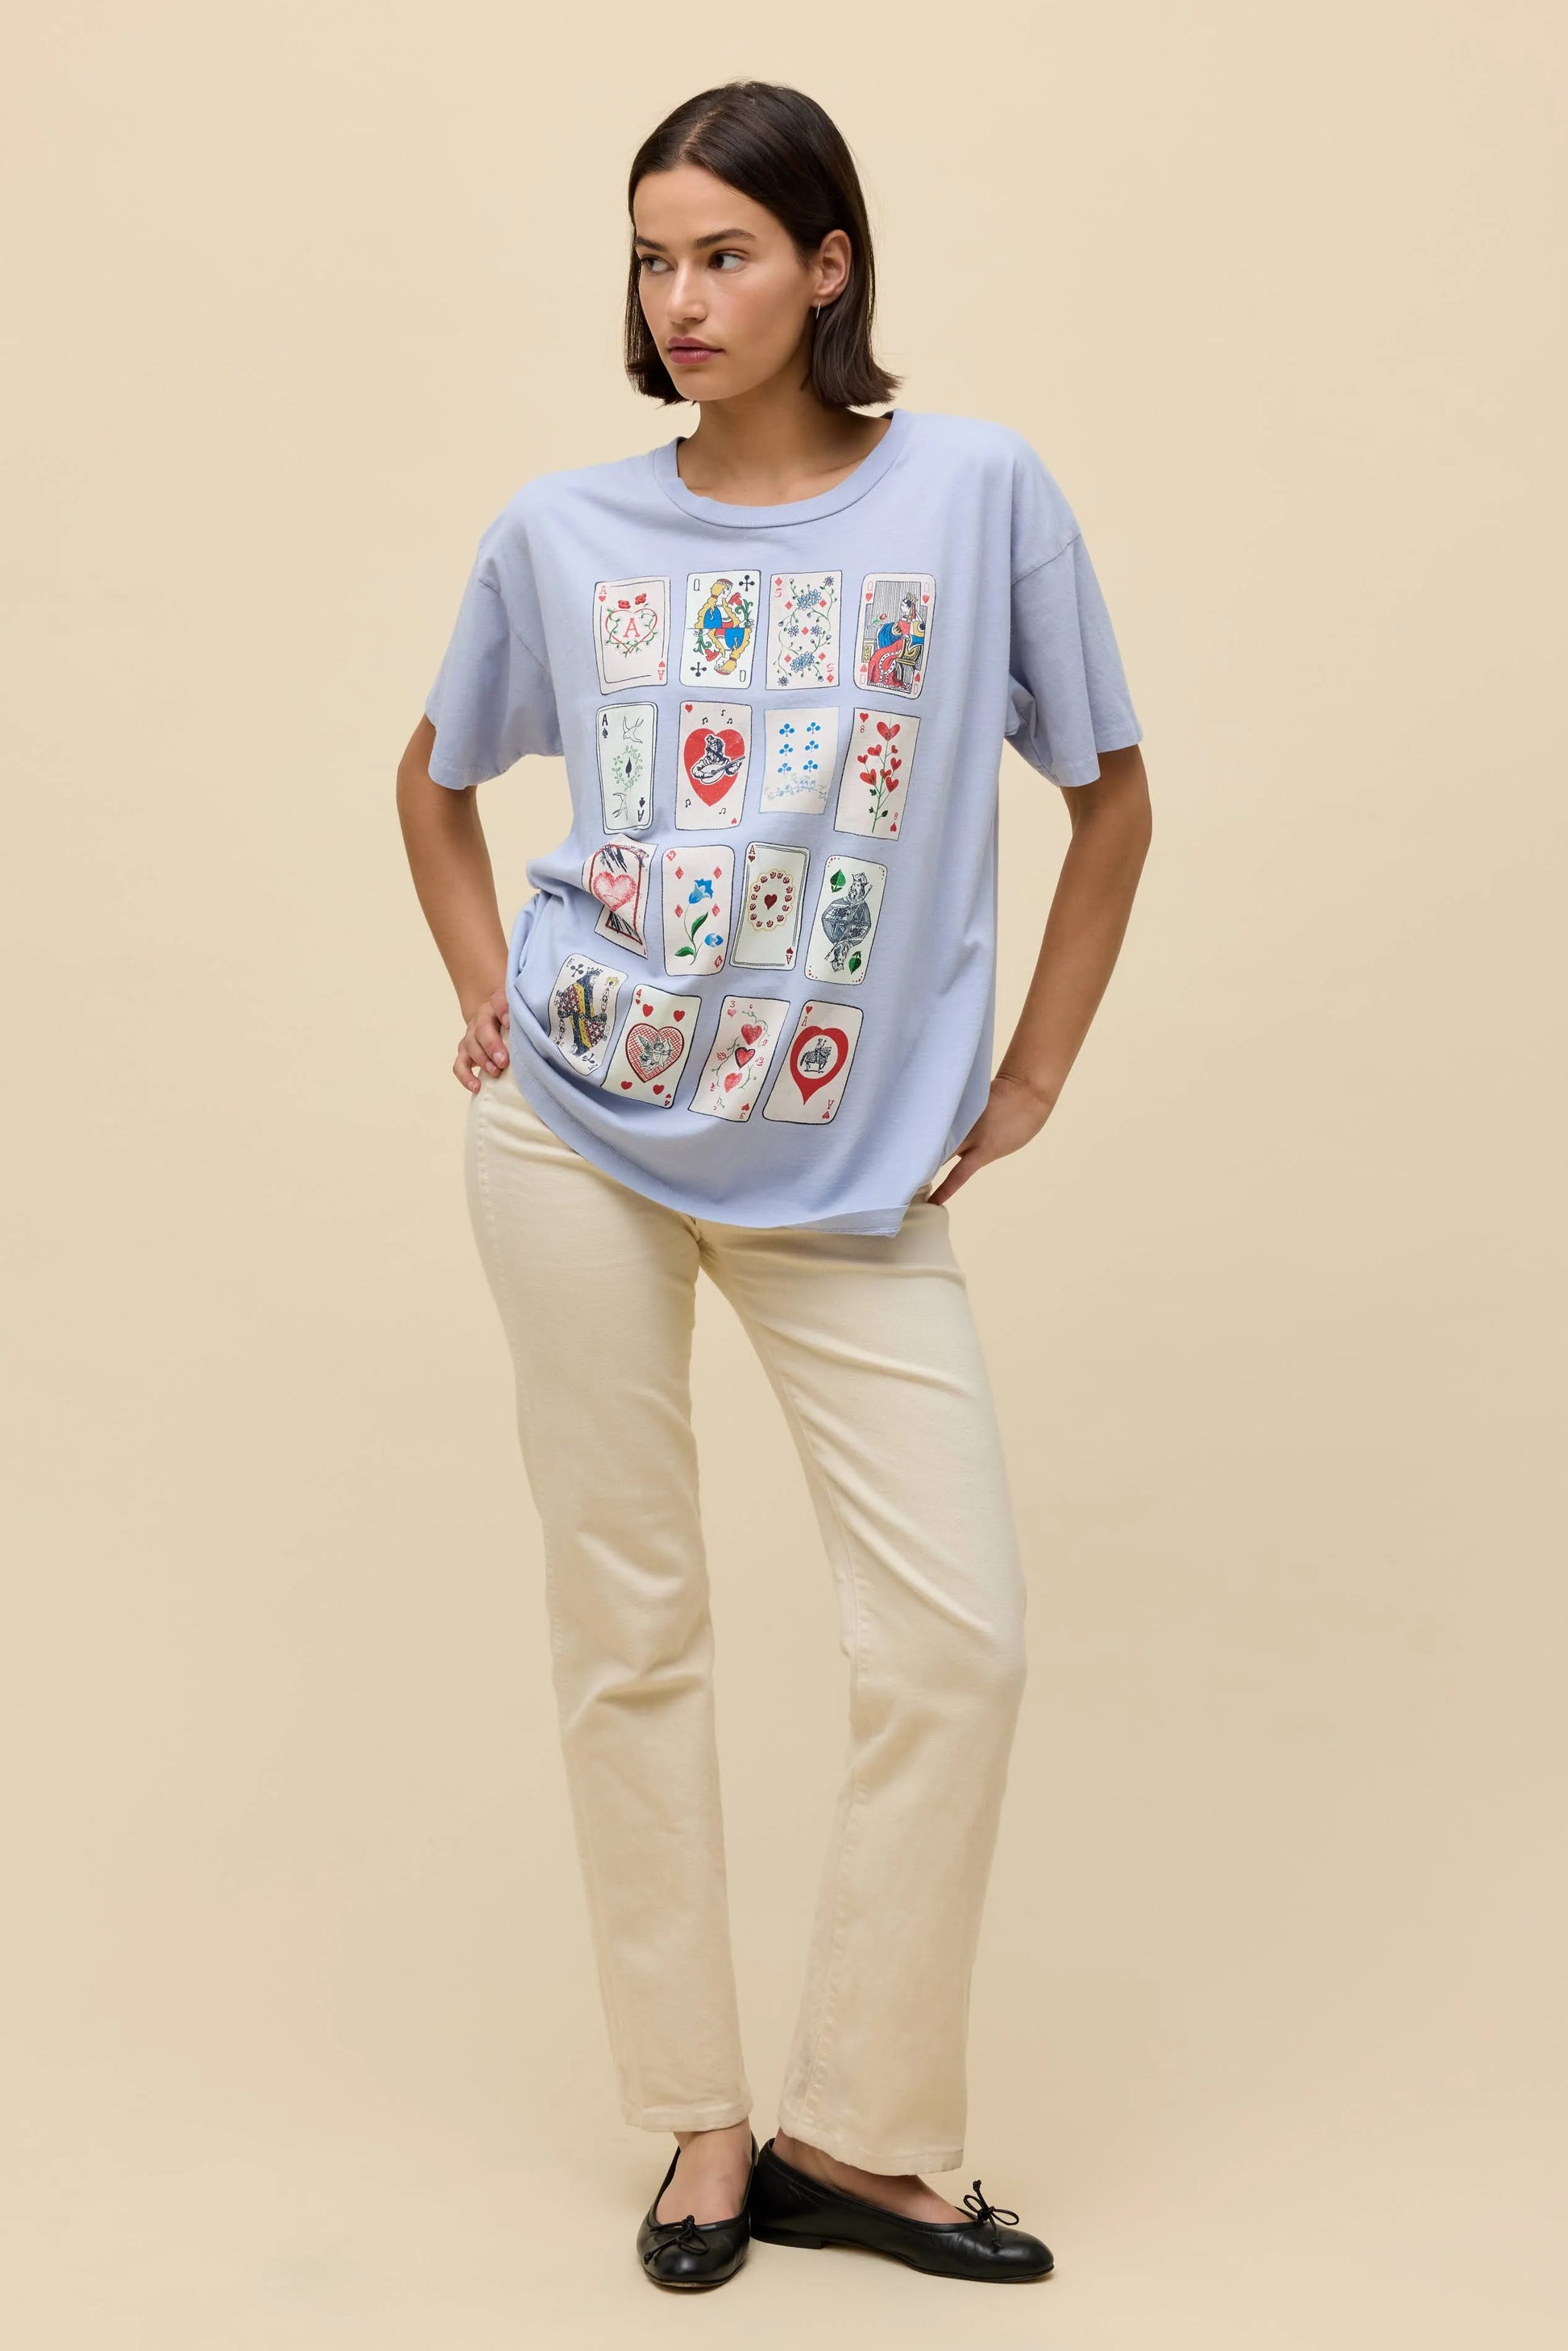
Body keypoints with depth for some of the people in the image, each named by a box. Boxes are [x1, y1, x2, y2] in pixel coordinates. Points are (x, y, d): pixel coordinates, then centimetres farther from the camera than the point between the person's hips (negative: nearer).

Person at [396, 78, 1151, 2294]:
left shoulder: (978, 491, -3)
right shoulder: (563, 529, 3)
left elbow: (1113, 795, 6)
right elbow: (437, 777, 19)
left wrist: (1030, 1077, 3)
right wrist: (491, 997, 7)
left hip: (856, 1167, 0)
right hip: (580, 1131, 1)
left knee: (958, 1638, -4)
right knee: (629, 1629, 5)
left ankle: (860, 2133, 14)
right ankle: (700, 2117, 21)